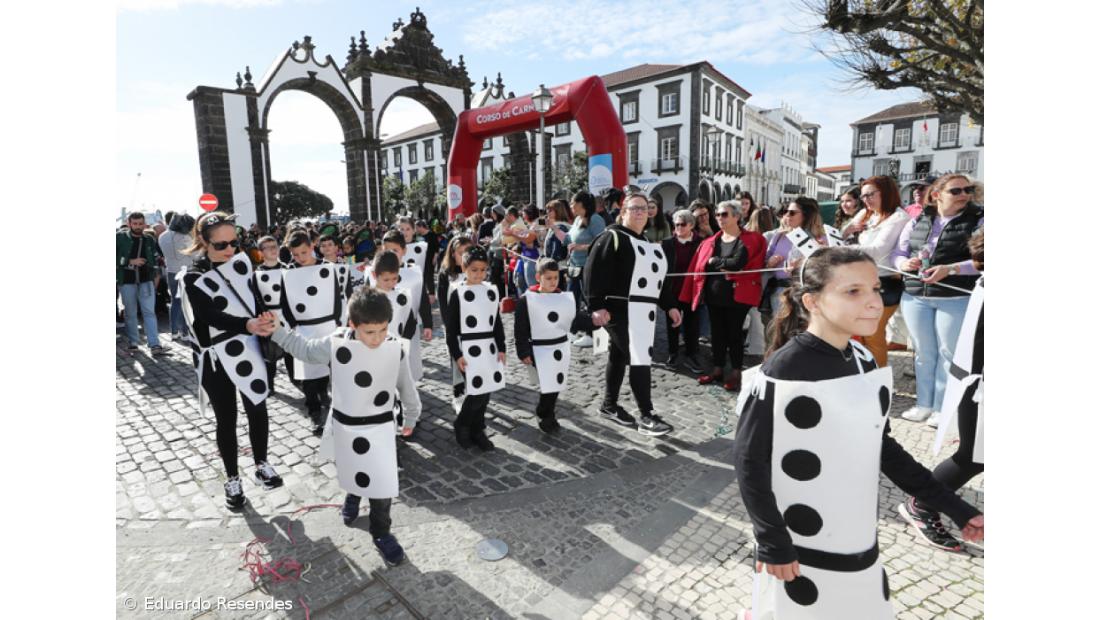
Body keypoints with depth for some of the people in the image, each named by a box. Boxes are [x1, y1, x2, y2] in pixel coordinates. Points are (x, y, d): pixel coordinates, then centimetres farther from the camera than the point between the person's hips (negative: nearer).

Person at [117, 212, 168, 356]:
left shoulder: (149, 240, 5)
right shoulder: (120, 237, -4)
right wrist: (130, 262, -15)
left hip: (146, 281, 1)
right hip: (127, 281, -1)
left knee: (149, 312, -3)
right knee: (130, 313, 10)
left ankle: (155, 345, -6)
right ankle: (133, 342, 23)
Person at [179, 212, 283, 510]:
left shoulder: (241, 261, -1)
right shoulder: (194, 276, -12)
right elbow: (211, 316, -25)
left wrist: (265, 320, -13)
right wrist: (248, 325, -42)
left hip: (248, 350, 3)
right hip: (217, 357, -3)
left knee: (258, 410, 11)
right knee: (226, 420, 9)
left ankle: (261, 464, 32)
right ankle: (232, 478, 26)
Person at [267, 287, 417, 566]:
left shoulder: (396, 349, -18)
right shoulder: (335, 344, -19)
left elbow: (406, 386, -3)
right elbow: (305, 349, 2)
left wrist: (411, 416, 9)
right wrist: (276, 330, -6)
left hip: (379, 428, -1)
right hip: (344, 425, 2)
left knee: (382, 482, 0)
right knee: (351, 473, 24)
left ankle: (381, 532, 24)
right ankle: (353, 497, 59)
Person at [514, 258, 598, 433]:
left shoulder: (566, 298, 3)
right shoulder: (526, 300, -8)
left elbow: (576, 320, -1)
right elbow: (521, 330, -6)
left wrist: (593, 320, -20)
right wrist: (523, 352, -10)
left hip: (561, 348, 4)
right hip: (539, 350, -4)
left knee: (556, 384, 11)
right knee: (548, 385, -8)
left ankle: (546, 414, 32)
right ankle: (545, 417, 16)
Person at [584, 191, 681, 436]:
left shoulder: (649, 243, 20)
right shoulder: (613, 237, -6)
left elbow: (657, 277, 24)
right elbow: (593, 271, -15)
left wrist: (669, 306, 18)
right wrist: (596, 305, -24)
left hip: (644, 311, 8)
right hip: (620, 310, -8)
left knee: (619, 357, 16)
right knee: (639, 359, -10)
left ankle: (609, 405, 28)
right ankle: (646, 416, -2)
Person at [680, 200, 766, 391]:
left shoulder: (751, 240, -6)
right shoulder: (709, 242, 8)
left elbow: (738, 263, -21)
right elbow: (699, 267, 3)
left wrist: (715, 261, -11)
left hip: (736, 296, -5)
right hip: (713, 295, 5)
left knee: (734, 333, 4)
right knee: (717, 333, 13)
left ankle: (736, 373, 16)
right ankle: (717, 370, 26)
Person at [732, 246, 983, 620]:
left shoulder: (863, 361, -1)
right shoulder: (784, 371, -22)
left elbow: (880, 446, 8)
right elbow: (749, 459, -17)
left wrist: (954, 508, 9)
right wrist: (772, 541, -16)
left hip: (858, 542, 6)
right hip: (801, 547, -6)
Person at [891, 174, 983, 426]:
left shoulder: (978, 219, -3)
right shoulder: (917, 221, 7)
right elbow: (898, 253, 11)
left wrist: (950, 269, -22)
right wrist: (904, 263, -11)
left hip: (957, 299, -3)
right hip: (915, 296, 3)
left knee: (949, 353, 4)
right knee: (923, 352, 11)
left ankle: (942, 407, 16)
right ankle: (924, 403, 23)